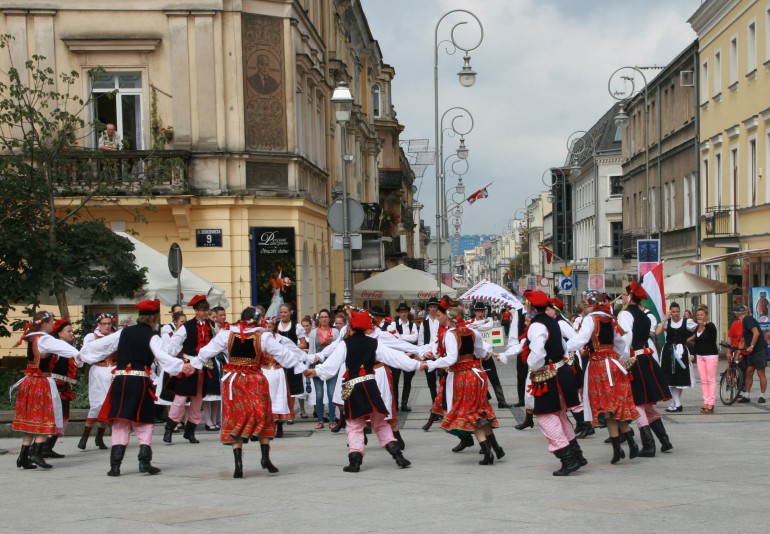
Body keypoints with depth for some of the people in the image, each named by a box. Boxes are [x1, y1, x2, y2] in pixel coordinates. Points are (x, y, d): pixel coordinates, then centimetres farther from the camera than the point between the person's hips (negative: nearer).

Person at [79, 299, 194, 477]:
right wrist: (182, 366, -25)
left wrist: (82, 354, 33)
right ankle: (144, 460, 0)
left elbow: (101, 345, 19)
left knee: (120, 424, 8)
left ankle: (115, 464, 2)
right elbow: (163, 357, -19)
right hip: (140, 382, -3)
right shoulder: (152, 336, -4)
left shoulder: (124, 332, 10)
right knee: (144, 423, 10)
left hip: (120, 381, 3)